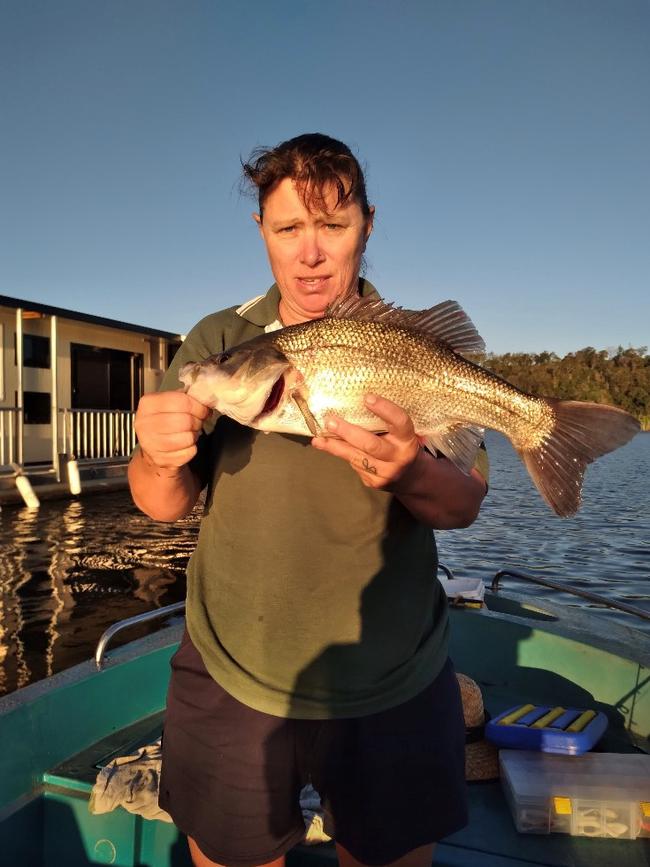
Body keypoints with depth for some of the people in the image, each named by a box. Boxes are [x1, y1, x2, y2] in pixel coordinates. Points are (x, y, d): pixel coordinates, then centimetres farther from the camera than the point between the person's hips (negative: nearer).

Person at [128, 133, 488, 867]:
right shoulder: (217, 343, -3)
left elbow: (463, 507, -10)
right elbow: (163, 507, -4)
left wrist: (409, 474, -32)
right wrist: (161, 460, -27)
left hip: (394, 691, 0)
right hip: (230, 682, 1)